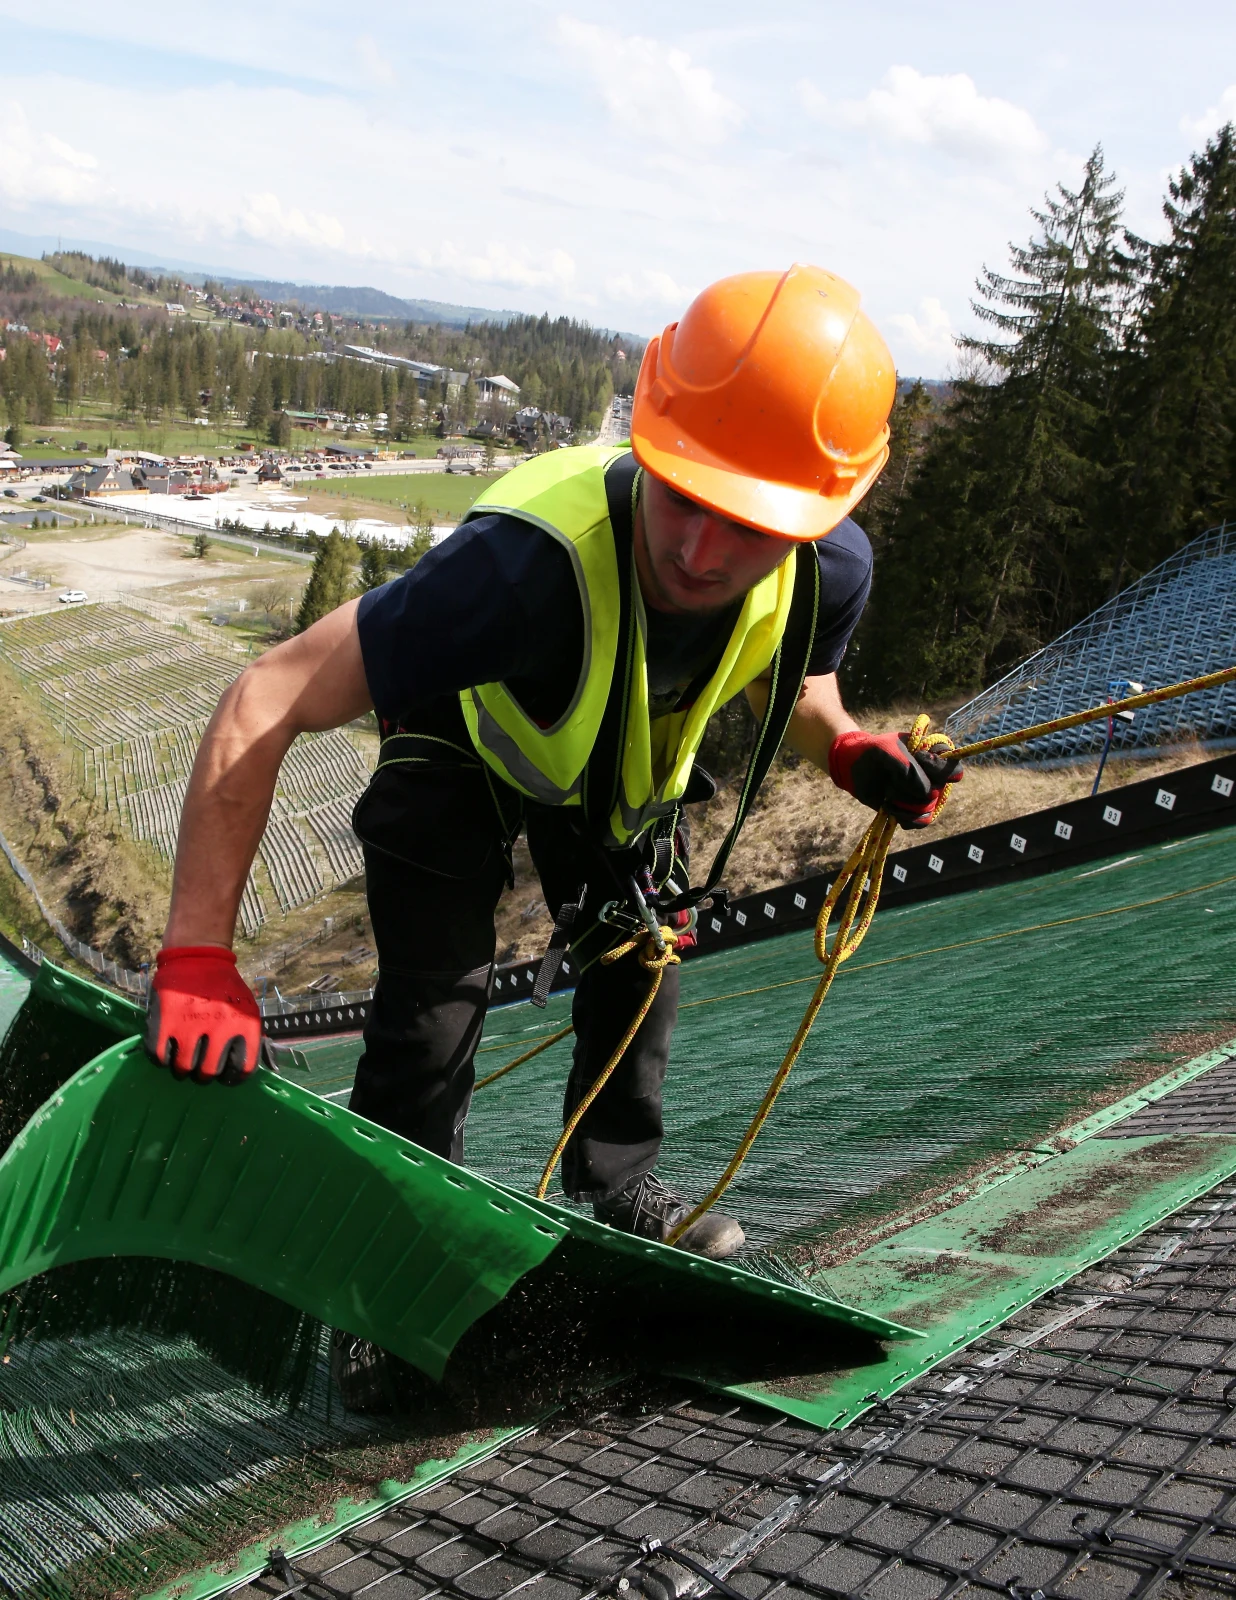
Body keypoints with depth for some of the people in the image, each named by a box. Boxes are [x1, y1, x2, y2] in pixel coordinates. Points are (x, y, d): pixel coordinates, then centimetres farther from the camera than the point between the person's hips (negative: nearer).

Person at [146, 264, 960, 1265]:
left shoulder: (830, 570, -32)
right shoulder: (532, 562, -49)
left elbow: (790, 682, -4)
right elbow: (264, 706, -45)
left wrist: (849, 750, -27)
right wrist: (198, 958, -48)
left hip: (630, 756, 5)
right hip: (465, 736, -4)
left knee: (640, 960, 13)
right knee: (440, 986, -13)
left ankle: (616, 1184, 38)